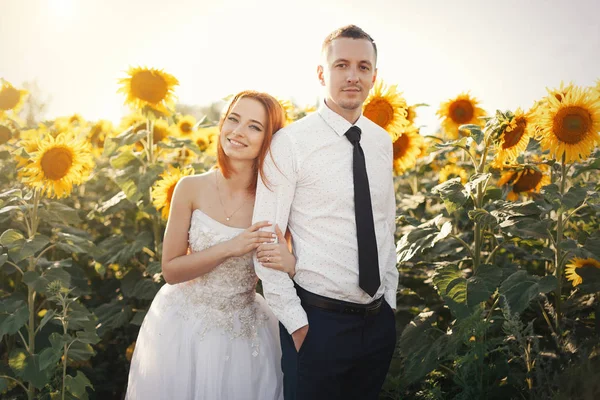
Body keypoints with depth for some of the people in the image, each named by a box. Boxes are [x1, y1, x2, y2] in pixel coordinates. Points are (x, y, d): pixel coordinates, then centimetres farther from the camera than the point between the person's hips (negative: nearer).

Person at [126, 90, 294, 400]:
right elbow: (170, 270, -9)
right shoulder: (191, 188, -12)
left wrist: (290, 264, -24)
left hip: (244, 334, 1)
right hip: (185, 327, 0)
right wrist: (230, 248, -22)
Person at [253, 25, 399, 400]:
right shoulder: (290, 142, -12)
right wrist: (295, 322, -12)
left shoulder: (383, 141, 5)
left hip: (380, 319, 5)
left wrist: (390, 299, 10)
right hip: (318, 321, -5)